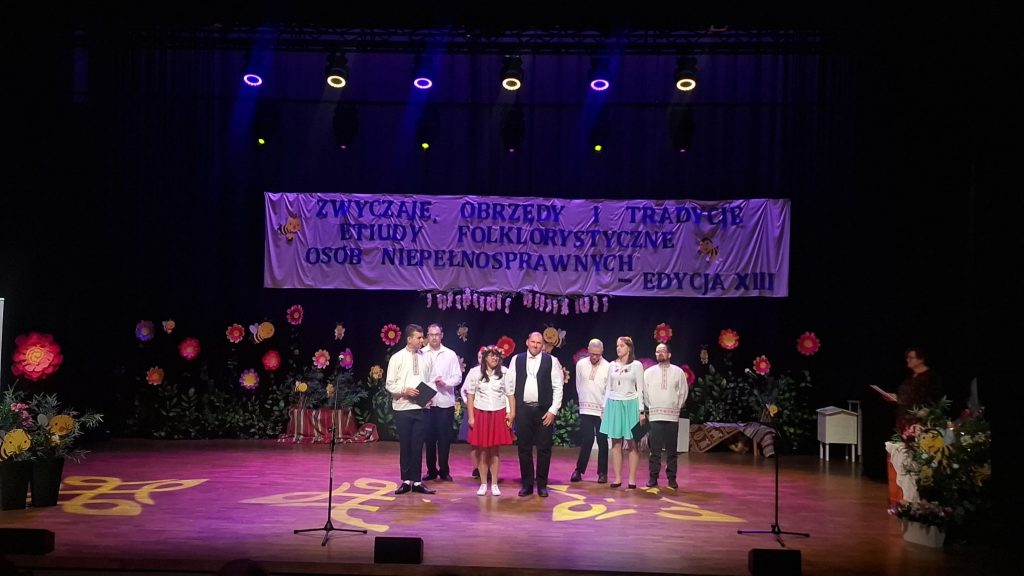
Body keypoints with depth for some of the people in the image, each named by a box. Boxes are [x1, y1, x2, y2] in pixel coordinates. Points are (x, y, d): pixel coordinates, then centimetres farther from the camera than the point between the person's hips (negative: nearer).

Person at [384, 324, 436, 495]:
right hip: (403, 408, -2)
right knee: (405, 445, 6)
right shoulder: (397, 358, -2)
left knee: (418, 445, 5)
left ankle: (416, 481, 12)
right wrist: (405, 390, -16)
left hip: (421, 408, 2)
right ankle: (406, 481, 16)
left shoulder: (426, 358, 5)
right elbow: (389, 384, -2)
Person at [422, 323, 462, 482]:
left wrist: (446, 383, -14)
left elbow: (458, 377, 4)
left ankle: (444, 470, 14)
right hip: (426, 402, 0)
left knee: (445, 437, 3)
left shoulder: (450, 355, 5)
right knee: (429, 437, 5)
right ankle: (431, 470, 16)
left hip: (445, 402, 0)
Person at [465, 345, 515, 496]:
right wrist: (470, 416, -3)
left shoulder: (504, 373, 0)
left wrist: (512, 413, -8)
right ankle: (483, 484, 13)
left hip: (498, 415, 0)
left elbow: (510, 395, 1)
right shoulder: (476, 373, -2)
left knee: (495, 450, 5)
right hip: (480, 414, 0)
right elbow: (470, 395, 1)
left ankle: (494, 484, 13)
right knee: (481, 450, 3)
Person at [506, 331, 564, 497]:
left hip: (544, 411, -1)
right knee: (524, 449, 6)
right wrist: (510, 410, 1)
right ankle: (527, 485, 16)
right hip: (522, 410, 1)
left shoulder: (551, 361, 1)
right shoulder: (516, 360, 6)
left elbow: (558, 387, 0)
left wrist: (553, 410, -6)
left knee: (544, 449, 3)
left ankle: (542, 485, 14)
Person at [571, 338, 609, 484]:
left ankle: (602, 473, 12)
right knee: (586, 440, 1)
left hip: (602, 410, -1)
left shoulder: (607, 367, -9)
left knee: (602, 442, 4)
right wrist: (584, 400, 11)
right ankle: (579, 470, 10)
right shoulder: (581, 364, 0)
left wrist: (606, 408, -5)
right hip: (586, 409, 1)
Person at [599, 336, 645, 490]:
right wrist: (604, 407, 9)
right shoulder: (612, 365, 10)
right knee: (616, 443, 3)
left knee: (632, 443, -1)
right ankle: (617, 478, 7)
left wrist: (641, 411, -5)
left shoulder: (637, 365, 1)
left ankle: (632, 479, 3)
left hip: (631, 405, -3)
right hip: (614, 405, 3)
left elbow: (640, 389, 0)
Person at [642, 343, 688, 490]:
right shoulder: (649, 372, 5)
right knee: (655, 449, 0)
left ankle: (671, 478, 10)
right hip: (655, 416, 0)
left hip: (672, 416, 0)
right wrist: (650, 407, 5)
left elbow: (683, 391, 7)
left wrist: (677, 406, 4)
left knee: (672, 450, 3)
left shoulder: (678, 372, 4)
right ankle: (653, 478, 6)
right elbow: (644, 392, 8)